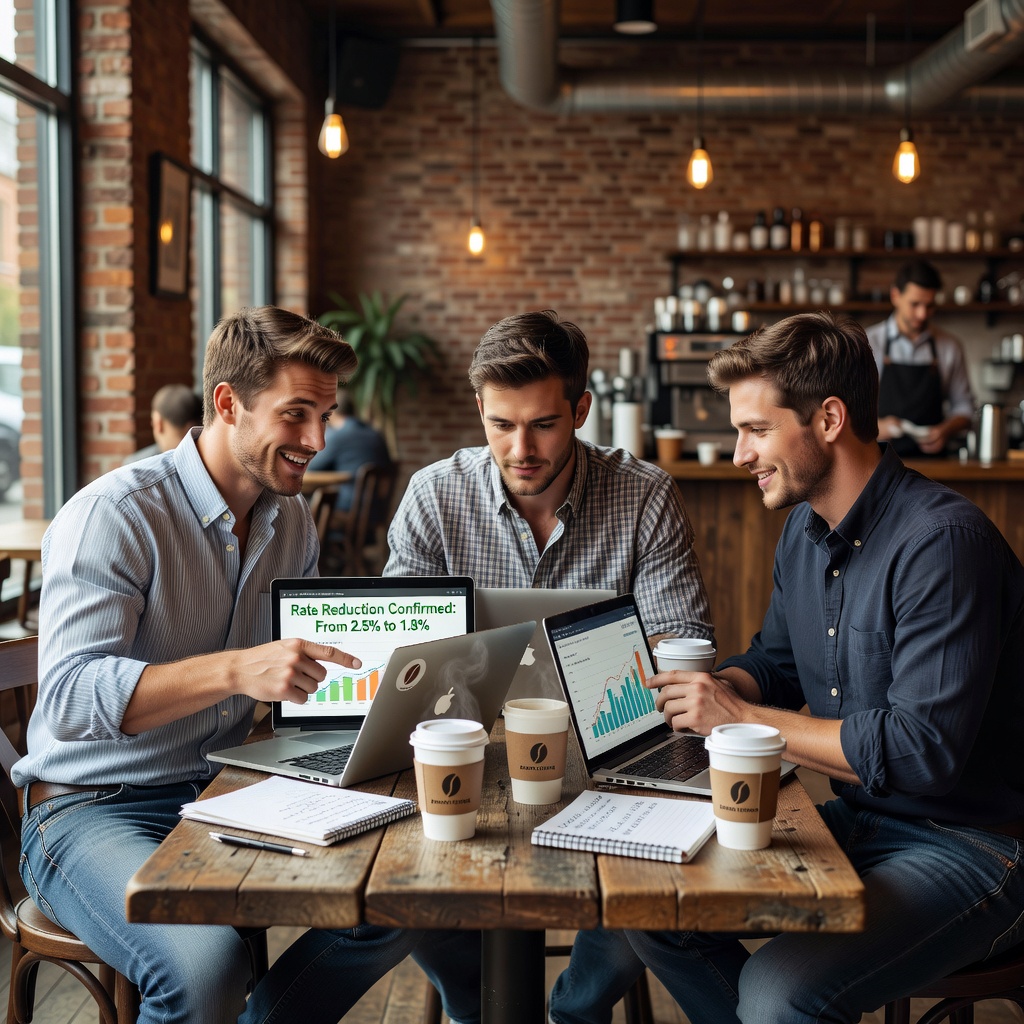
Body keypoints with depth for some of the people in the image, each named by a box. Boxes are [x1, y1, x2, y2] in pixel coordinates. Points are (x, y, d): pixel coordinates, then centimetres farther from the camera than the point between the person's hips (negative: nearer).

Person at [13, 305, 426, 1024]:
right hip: (93, 806, -6)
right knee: (208, 966, -33)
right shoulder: (114, 514, -15)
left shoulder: (292, 520, 8)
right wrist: (235, 671, -38)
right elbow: (69, 697, -25)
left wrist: (371, 665, -3)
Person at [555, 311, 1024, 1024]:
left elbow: (925, 749, -27)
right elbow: (775, 665, 20)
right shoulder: (806, 526, 6)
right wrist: (709, 682, -3)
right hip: (857, 821, 8)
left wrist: (744, 718, -21)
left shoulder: (943, 541, -22)